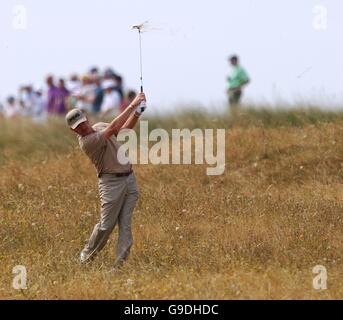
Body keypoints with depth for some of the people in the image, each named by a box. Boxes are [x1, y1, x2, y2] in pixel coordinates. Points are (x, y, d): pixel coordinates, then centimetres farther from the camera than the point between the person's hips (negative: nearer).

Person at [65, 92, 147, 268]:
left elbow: (124, 129, 15)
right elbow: (113, 128, -26)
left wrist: (137, 114, -3)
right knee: (106, 225, -4)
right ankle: (86, 256, 15)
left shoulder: (100, 127, 9)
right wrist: (132, 105, -26)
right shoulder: (86, 142, -19)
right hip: (111, 183, -7)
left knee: (125, 224, 1)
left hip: (129, 179, 7)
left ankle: (121, 262, 2)